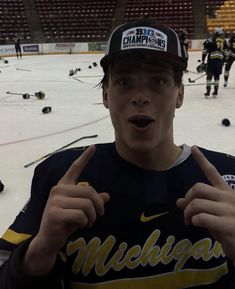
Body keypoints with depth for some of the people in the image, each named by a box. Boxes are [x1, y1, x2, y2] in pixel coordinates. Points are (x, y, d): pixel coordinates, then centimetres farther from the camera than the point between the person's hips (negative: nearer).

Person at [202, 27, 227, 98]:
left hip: (211, 60, -3)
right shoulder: (224, 41, 14)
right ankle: (215, 92, 14)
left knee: (209, 75, 2)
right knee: (217, 75, 12)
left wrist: (203, 61, 7)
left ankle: (208, 92, -1)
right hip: (220, 60, 3)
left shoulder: (209, 40, 1)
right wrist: (223, 62, 25)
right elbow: (225, 53, 17)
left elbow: (204, 51, -1)